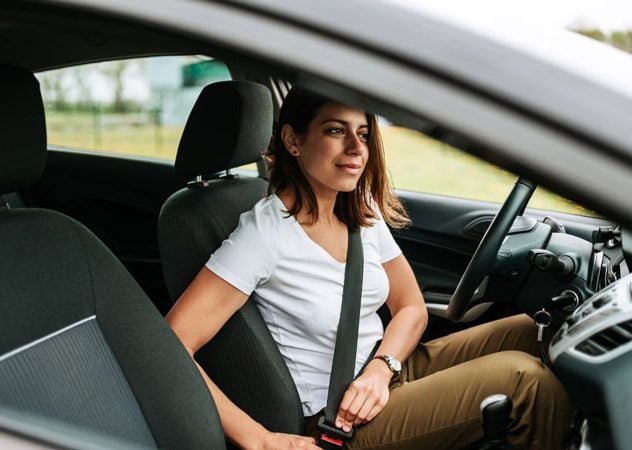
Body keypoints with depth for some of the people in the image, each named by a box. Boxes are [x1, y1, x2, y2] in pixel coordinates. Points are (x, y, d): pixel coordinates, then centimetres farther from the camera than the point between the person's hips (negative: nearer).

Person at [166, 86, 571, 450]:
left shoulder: (363, 213, 1)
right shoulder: (265, 232, -22)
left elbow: (411, 307, 8)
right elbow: (171, 350, -27)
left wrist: (382, 368, -12)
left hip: (385, 373, 7)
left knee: (527, 332, -4)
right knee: (524, 377, -17)